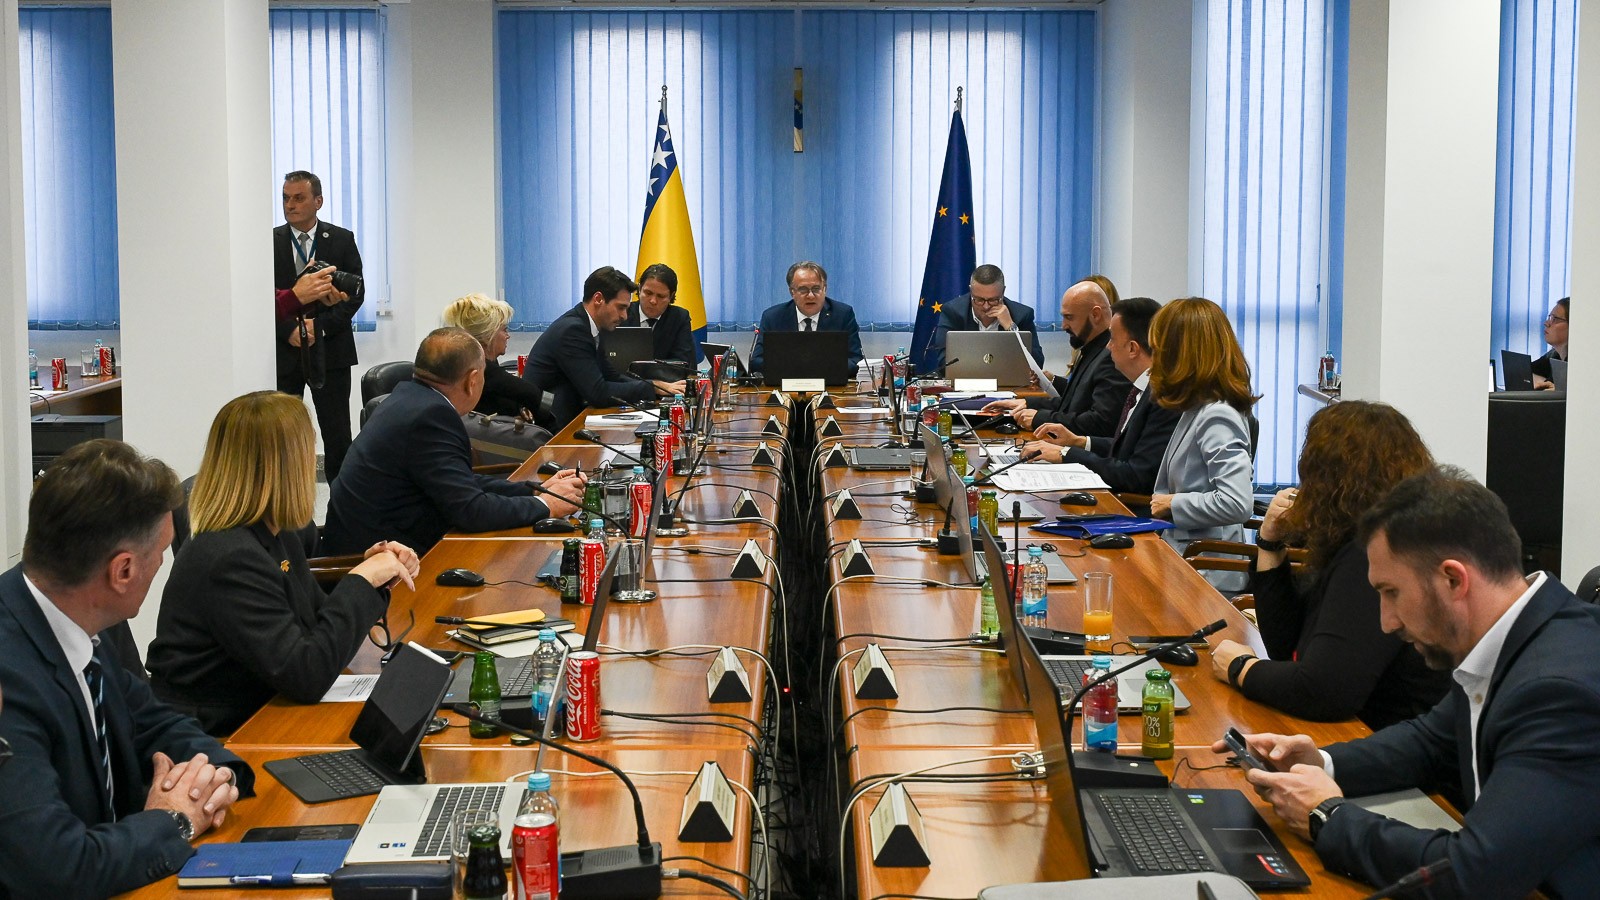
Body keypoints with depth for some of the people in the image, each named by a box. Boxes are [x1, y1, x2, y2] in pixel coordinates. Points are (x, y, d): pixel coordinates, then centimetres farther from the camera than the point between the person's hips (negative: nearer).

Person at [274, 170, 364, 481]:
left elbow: (355, 292, 1)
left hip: (330, 349, 0)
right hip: (283, 351, 0)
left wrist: (320, 326, -10)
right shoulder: (270, 242, 4)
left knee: (337, 435, 2)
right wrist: (289, 330, -11)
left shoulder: (341, 240, 4)